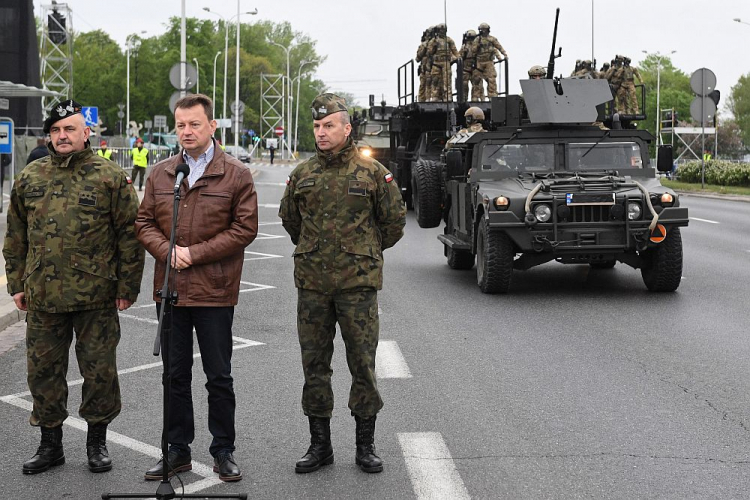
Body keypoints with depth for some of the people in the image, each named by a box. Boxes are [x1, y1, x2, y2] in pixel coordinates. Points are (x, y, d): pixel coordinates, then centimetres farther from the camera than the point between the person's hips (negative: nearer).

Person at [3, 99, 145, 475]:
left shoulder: (110, 177, -2)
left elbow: (129, 234, -3)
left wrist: (127, 286, -5)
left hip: (96, 297, -3)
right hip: (42, 297, 3)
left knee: (99, 371, 5)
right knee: (43, 371, 9)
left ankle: (97, 441, 22)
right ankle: (51, 444, 23)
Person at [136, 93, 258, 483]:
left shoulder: (236, 174, -3)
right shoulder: (160, 174, 8)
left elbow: (245, 228, -8)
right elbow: (144, 222, 9)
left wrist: (195, 253, -14)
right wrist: (167, 252, -11)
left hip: (214, 291, -3)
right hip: (170, 289, 4)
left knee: (219, 377, 6)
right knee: (176, 374, 12)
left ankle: (223, 451, 18)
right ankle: (178, 450, 23)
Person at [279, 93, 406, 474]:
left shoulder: (372, 172, -1)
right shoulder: (302, 174, 7)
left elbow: (395, 219, 9)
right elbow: (289, 219, 23)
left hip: (358, 282, -3)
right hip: (312, 284, 3)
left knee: (363, 363, 1)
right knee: (314, 364, 7)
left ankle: (365, 444, 12)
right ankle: (320, 443, 17)